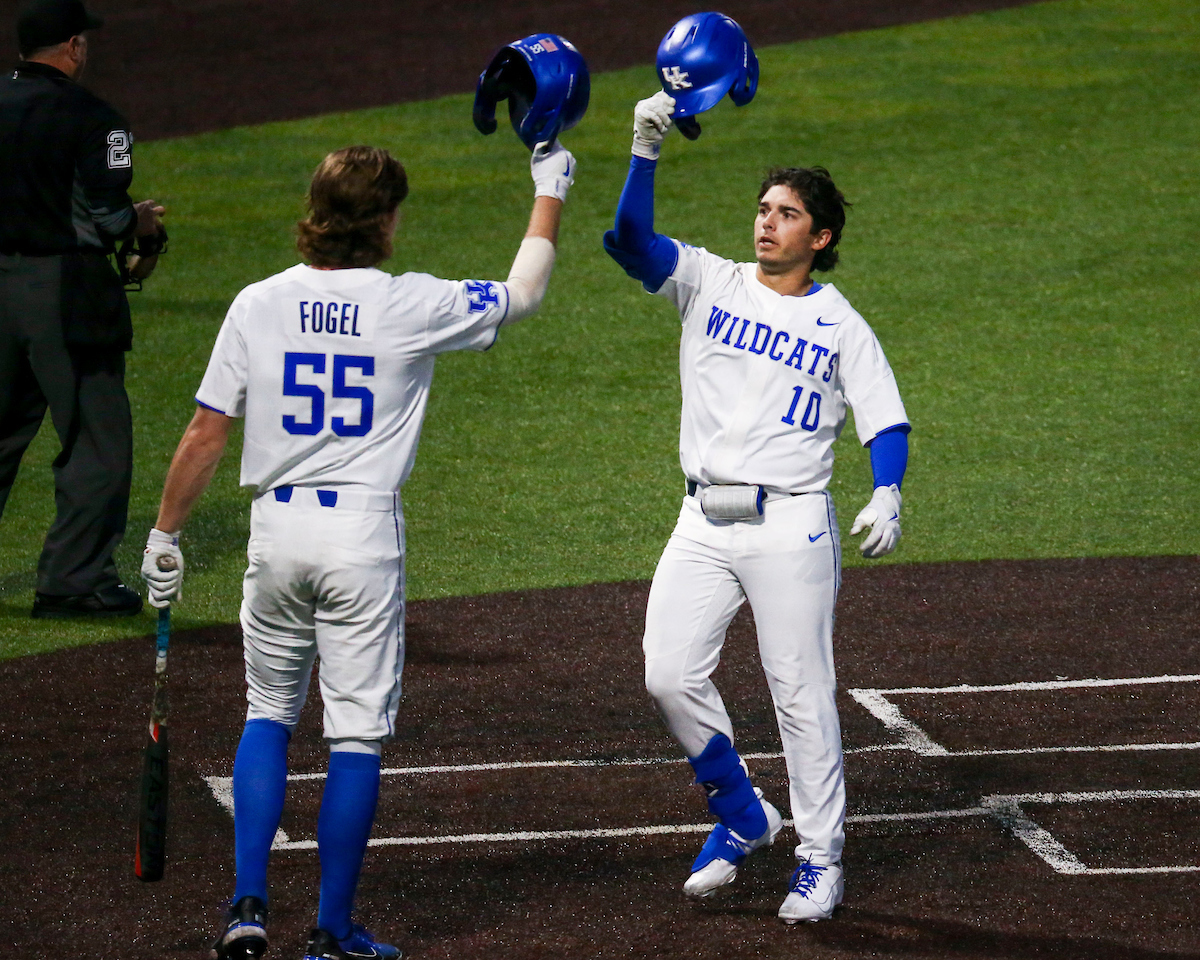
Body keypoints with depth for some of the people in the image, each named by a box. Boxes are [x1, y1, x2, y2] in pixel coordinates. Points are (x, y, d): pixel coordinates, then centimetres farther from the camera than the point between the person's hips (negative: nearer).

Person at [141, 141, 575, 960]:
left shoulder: (257, 305, -2)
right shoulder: (411, 307, -7)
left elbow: (206, 435, -1)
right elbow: (524, 293, 9)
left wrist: (166, 532, 10)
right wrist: (550, 194, 23)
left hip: (277, 529, 3)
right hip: (364, 534, -3)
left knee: (268, 715, 17)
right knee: (357, 731, 4)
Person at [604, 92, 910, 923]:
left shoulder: (840, 326, 4)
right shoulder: (711, 283, 9)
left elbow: (887, 422, -2)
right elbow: (631, 238, -5)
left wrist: (887, 496, -21)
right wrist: (646, 151, -19)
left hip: (791, 525, -3)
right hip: (704, 524, 3)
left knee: (802, 696, -3)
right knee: (671, 676, -6)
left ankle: (821, 860, 8)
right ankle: (743, 817, 15)